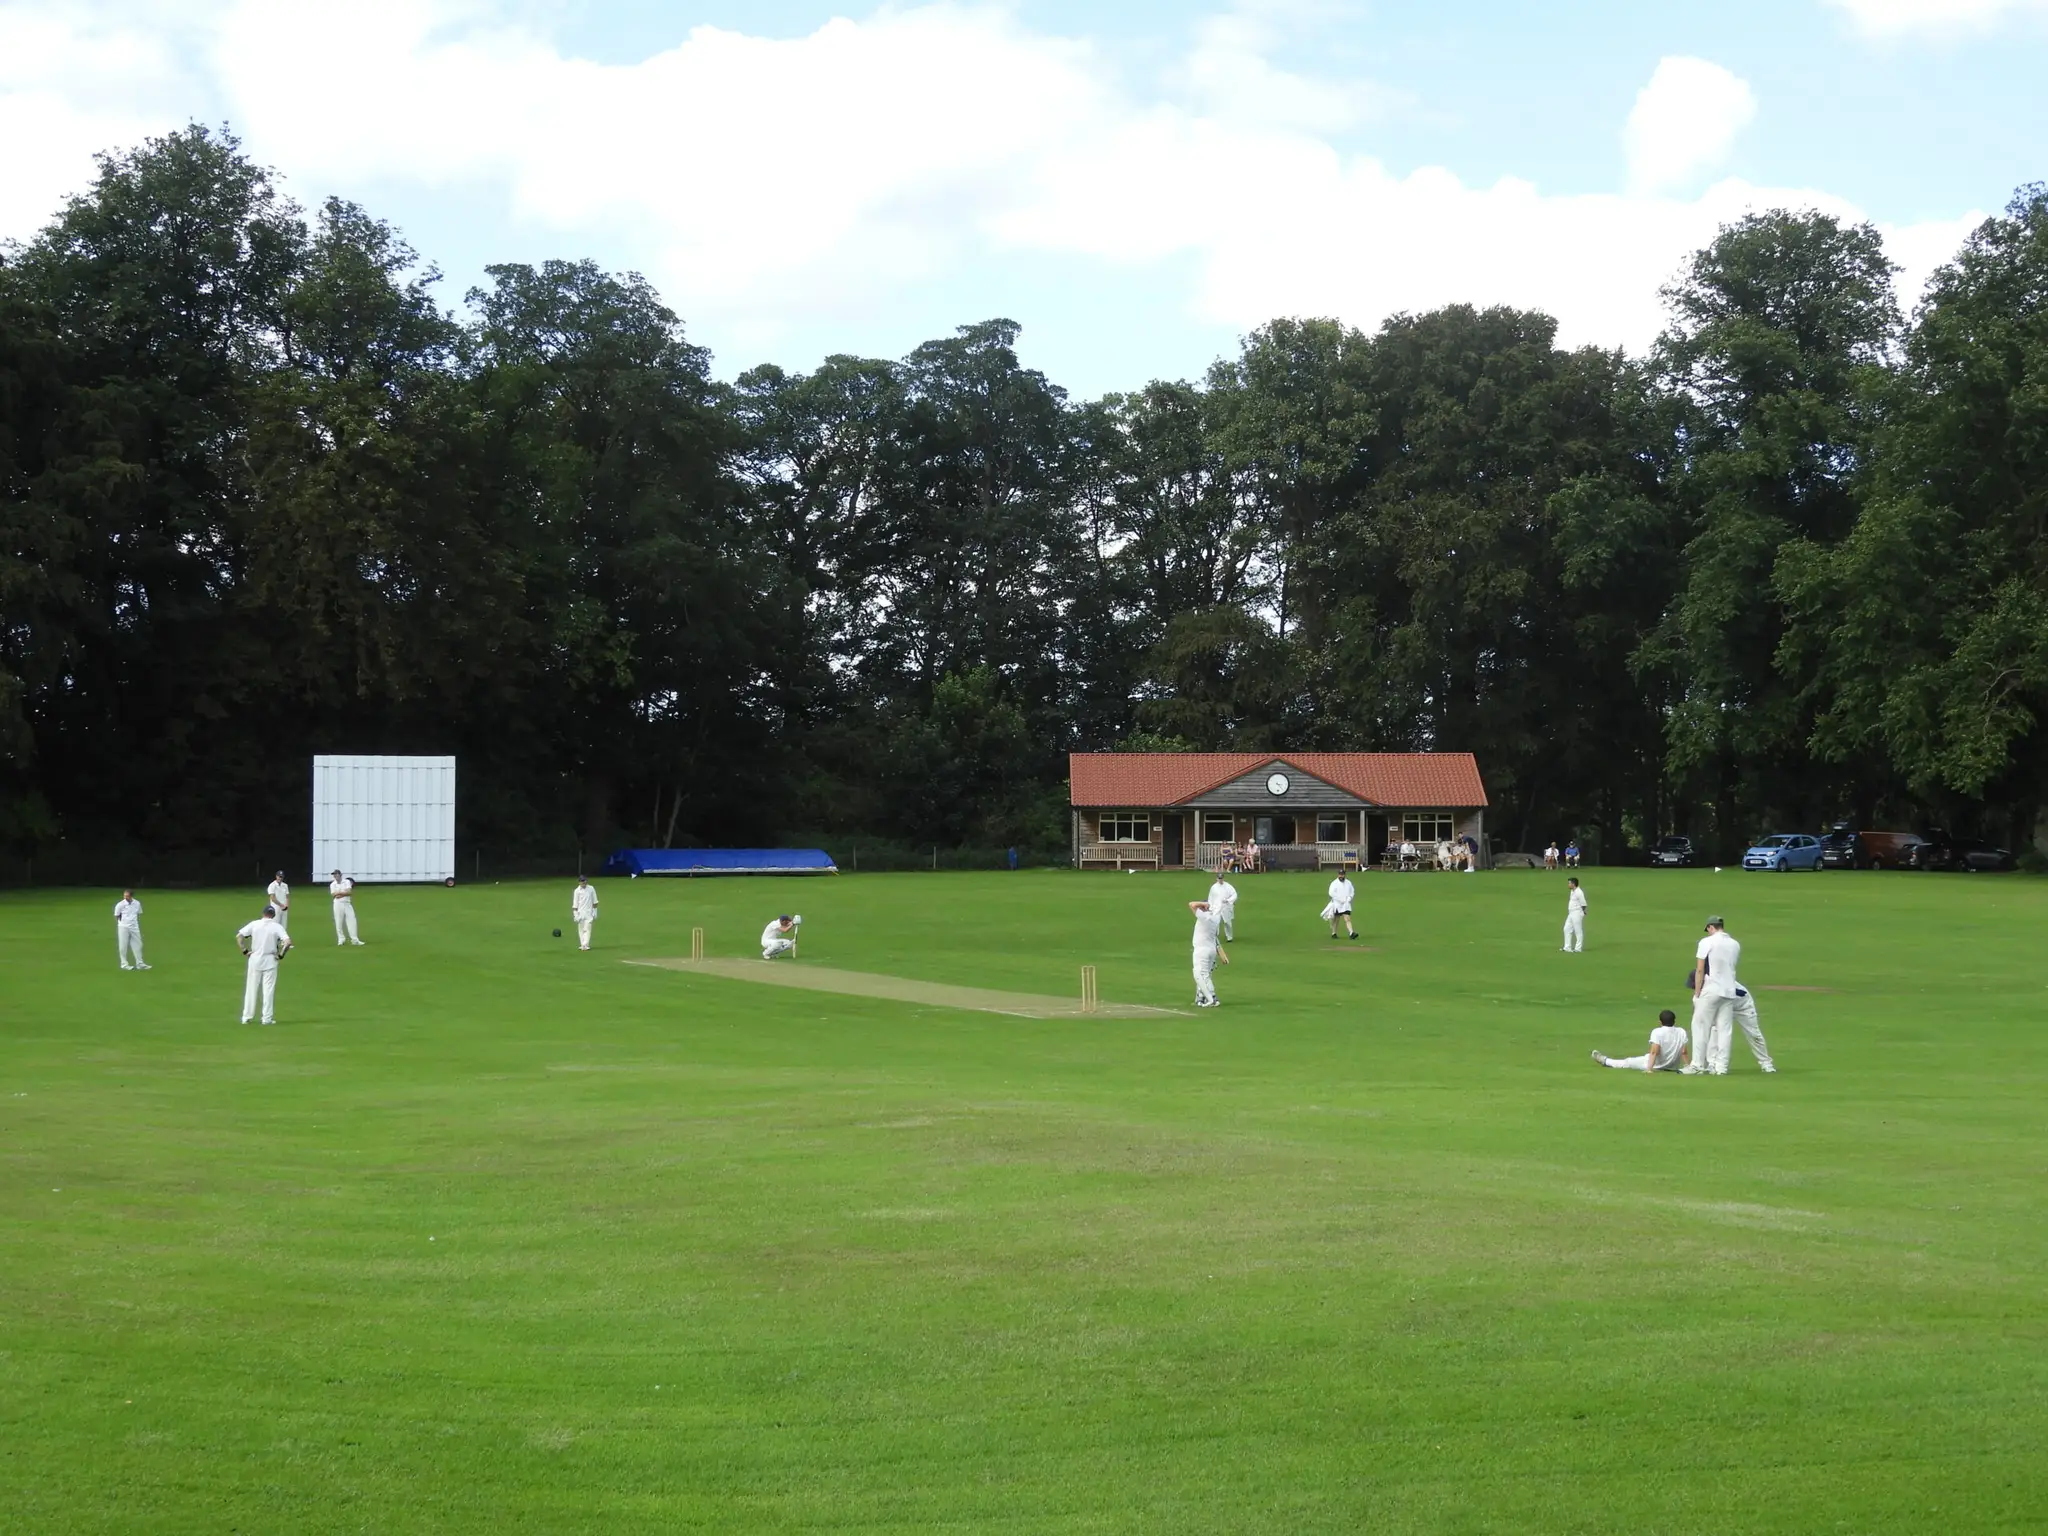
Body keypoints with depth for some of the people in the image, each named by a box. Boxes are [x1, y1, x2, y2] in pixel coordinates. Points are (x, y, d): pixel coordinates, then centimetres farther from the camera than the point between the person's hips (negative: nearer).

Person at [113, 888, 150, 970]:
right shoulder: (120, 905, -9)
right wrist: (123, 923, -1)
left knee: (137, 945, 6)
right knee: (123, 946, 1)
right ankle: (124, 964, 10)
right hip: (123, 927, -4)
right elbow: (117, 916, 0)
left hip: (134, 927, 4)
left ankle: (139, 964, 13)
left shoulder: (137, 904, 3)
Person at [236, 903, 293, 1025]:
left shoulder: (254, 924, 0)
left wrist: (244, 950, 1)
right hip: (270, 960, -2)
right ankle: (267, 1018, 3)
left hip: (255, 959, 2)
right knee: (268, 990, 3)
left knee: (251, 988, 9)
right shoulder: (277, 927, -5)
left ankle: (246, 1017, 11)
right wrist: (281, 954, -5)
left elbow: (238, 936, -5)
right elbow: (288, 942, -17)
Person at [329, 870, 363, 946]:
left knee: (351, 920, -5)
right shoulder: (332, 884, 7)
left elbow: (349, 892, -9)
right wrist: (344, 892, -11)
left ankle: (354, 939, -6)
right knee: (339, 922, -2)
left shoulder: (347, 882, 5)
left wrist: (339, 893, -11)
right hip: (338, 904, 0)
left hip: (347, 903, 0)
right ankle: (341, 939, 8)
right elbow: (333, 894, -8)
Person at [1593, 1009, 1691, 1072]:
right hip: (1674, 1067, 4)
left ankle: (1605, 1060, 35)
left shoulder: (1657, 1032, -20)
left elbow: (1654, 1051, -27)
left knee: (1627, 1062, 17)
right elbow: (1684, 1052, 0)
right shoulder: (1682, 1032, -5)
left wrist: (1649, 1069, -30)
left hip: (1656, 1065, -4)